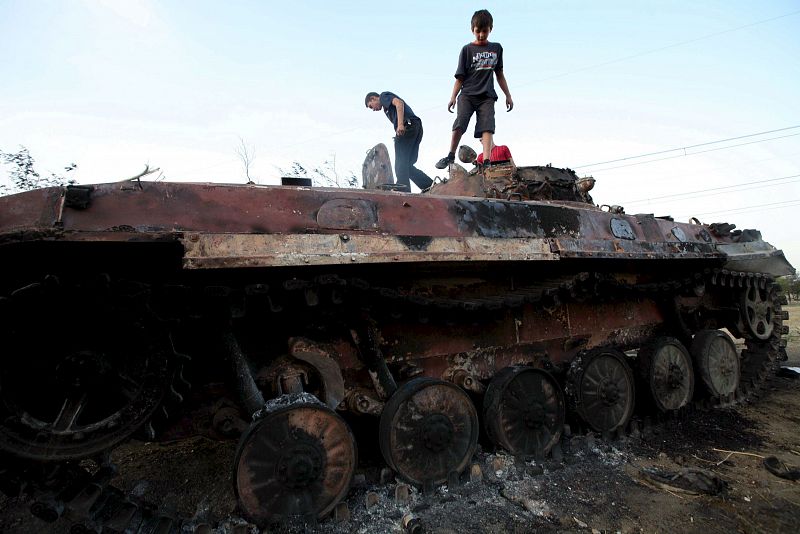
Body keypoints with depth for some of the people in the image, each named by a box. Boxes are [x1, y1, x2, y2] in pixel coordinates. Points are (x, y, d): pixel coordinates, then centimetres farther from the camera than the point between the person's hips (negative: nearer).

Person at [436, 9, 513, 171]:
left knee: (487, 127, -15)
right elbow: (460, 77, 3)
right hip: (467, 94, -2)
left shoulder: (496, 48, 16)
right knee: (460, 122, -20)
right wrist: (453, 97, -8)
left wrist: (508, 95, 18)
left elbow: (499, 74, 20)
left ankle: (486, 162, -25)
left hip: (487, 96, 2)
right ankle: (451, 155, -8)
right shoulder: (467, 49, 7)